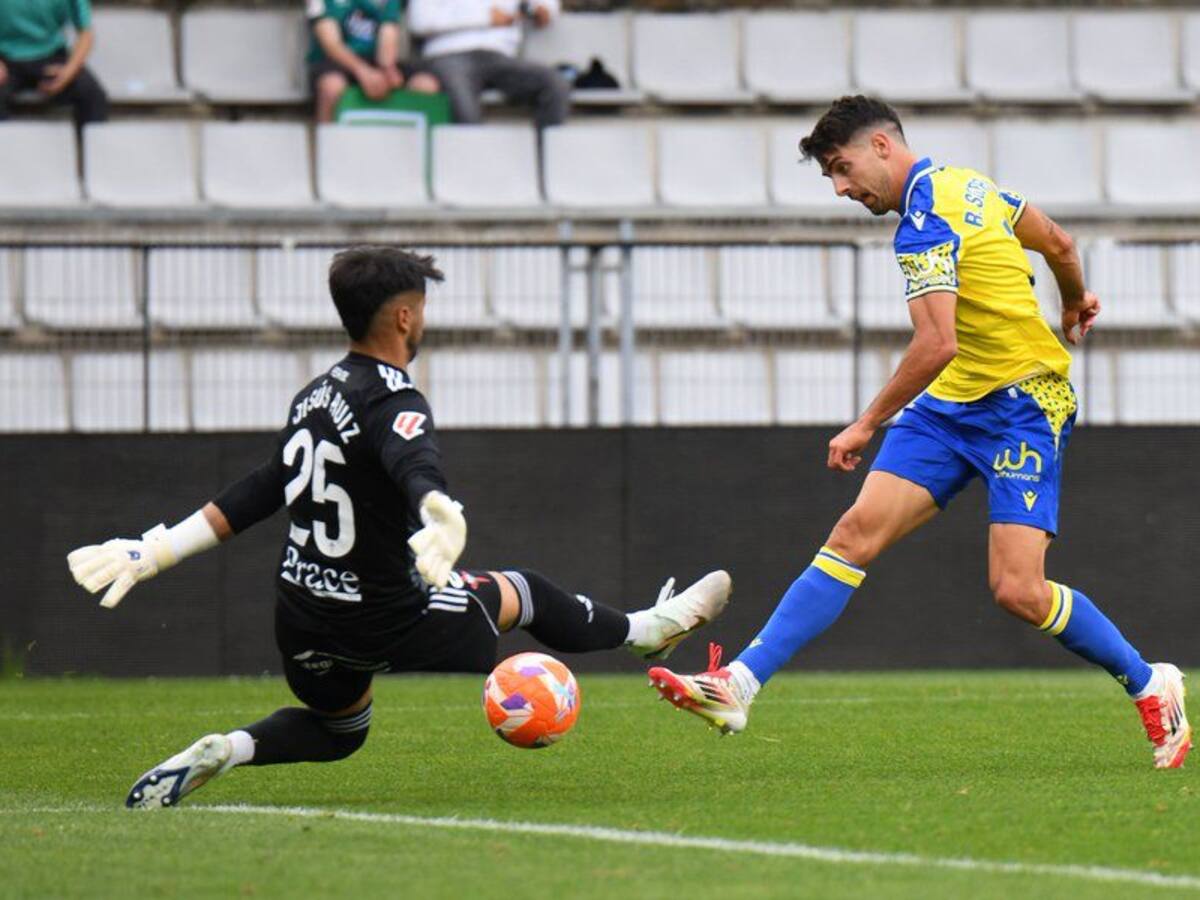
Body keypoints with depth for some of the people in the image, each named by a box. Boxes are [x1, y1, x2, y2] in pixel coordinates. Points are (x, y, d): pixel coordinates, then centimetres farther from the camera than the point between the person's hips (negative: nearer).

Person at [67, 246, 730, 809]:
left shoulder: (312, 398, 6)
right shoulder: (392, 400, -20)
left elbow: (257, 494, 11)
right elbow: (415, 465, -42)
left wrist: (155, 553, 20)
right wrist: (440, 513, -64)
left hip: (301, 623, 7)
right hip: (384, 623, -7)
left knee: (339, 729, 31)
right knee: (522, 592, 15)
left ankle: (222, 751, 5)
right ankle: (647, 629, 36)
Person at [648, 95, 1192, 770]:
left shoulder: (924, 223, -17)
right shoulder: (962, 184, 11)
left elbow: (938, 345, -27)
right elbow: (1058, 243, 23)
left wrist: (867, 426, -18)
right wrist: (1076, 302, 44)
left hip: (1023, 404, -9)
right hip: (953, 404, 9)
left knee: (1019, 592, -15)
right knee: (858, 531, -6)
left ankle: (1151, 686, 9)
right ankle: (739, 686, -16)